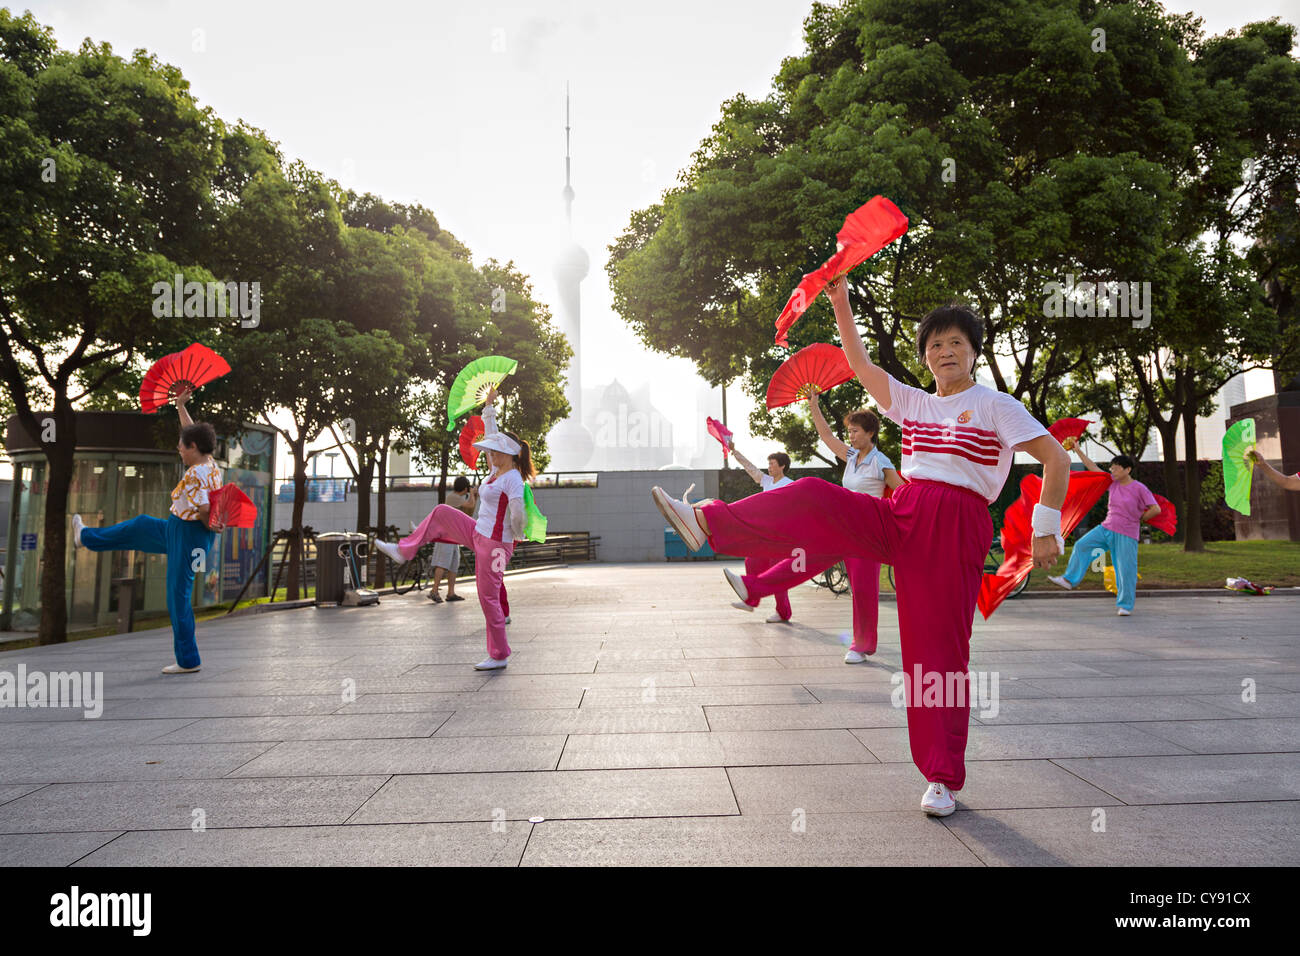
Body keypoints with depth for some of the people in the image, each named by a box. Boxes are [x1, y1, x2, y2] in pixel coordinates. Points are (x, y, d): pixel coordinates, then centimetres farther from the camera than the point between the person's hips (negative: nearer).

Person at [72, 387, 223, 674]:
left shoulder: (194, 475, -22)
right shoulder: (211, 466, 5)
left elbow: (204, 512, -30)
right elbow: (193, 434, 19)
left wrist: (210, 527, -10)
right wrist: (180, 406, 22)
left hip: (187, 535, -10)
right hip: (178, 530, 10)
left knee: (179, 594, -2)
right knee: (140, 526, 31)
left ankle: (188, 660, 6)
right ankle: (87, 537, 58)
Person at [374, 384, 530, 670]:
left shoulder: (512, 478, -19)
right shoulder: (498, 471, 8)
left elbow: (518, 512, -29)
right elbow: (491, 436, 17)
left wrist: (516, 535, -11)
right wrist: (489, 405, 16)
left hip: (494, 545, -9)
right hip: (479, 536, 9)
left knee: (488, 597, -2)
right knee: (442, 513, 14)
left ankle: (499, 655, 11)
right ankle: (403, 551, 24)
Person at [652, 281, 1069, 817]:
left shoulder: (996, 406, 3)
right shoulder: (912, 403, 16)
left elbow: (1056, 457, -2)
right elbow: (860, 365, 12)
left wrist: (1046, 529, -9)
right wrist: (841, 303, 5)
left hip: (955, 529, -4)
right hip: (900, 516, 4)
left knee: (941, 645, -4)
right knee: (814, 499, -18)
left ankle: (943, 778, 7)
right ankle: (707, 522, -19)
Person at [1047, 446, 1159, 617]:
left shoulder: (1139, 489, -10)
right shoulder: (1113, 482, 6)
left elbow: (1156, 509, -11)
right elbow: (1092, 467, 7)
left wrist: (1139, 519, 0)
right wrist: (1078, 450, 4)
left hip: (1126, 535, -6)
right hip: (1107, 528, 6)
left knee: (1125, 570, -3)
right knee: (1082, 545, -6)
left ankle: (1125, 605, 7)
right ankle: (1069, 580, 0)